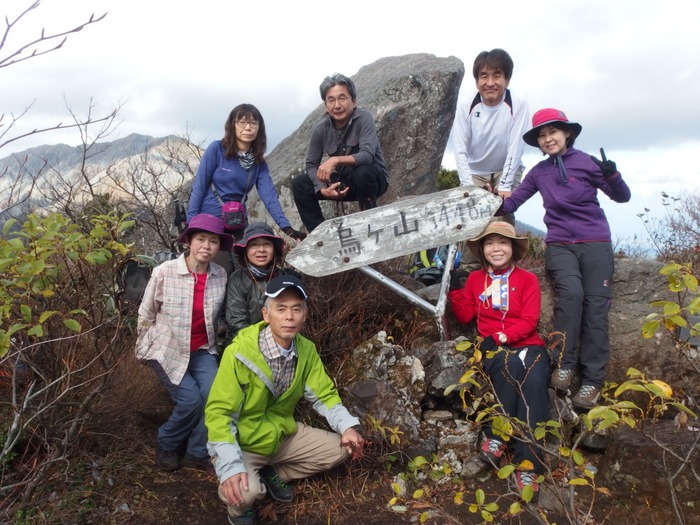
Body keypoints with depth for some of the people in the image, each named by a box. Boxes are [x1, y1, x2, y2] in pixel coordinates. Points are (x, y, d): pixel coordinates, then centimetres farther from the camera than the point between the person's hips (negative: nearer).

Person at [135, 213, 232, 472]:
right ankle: (165, 445, 16)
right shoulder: (164, 272, -19)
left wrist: (209, 343, 12)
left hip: (202, 350, 3)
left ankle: (198, 453, 7)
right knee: (191, 400, -14)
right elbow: (146, 314, -4)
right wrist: (147, 347, 5)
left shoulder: (221, 275, -9)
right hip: (167, 350, -3)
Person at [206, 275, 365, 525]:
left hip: (282, 435, 6)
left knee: (341, 448, 1)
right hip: (241, 442, -6)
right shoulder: (239, 353, -28)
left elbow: (324, 395, 1)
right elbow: (219, 413, -27)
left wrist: (347, 426, -15)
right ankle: (238, 505, 6)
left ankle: (274, 474, 15)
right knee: (247, 490, -33)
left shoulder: (306, 350, -9)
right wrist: (231, 467, -37)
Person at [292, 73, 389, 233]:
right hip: (343, 182, 4)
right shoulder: (320, 128, -11)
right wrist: (322, 189, -23)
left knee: (362, 172, -37)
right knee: (299, 184, -10)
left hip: (371, 179, -4)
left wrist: (336, 160, -46)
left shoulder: (364, 118, -21)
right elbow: (311, 164, -5)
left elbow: (367, 155, -33)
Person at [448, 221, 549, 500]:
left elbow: (529, 321, -3)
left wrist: (502, 336, -18)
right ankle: (496, 436, -27)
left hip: (528, 345, 0)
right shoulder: (475, 279, 14)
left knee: (534, 383, -33)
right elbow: (465, 315, 10)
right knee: (510, 364, -37)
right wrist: (454, 287, -2)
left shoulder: (527, 279, 7)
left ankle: (528, 463, -35)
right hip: (493, 348, 0)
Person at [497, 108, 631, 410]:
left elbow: (622, 197, -1)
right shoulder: (538, 172, 8)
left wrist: (612, 175, -20)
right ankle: (564, 364, -14)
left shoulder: (586, 162, -1)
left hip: (595, 243, -1)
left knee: (595, 305, -9)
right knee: (570, 292, -25)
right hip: (560, 244, 1)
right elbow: (511, 203, 7)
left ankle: (592, 380, -4)